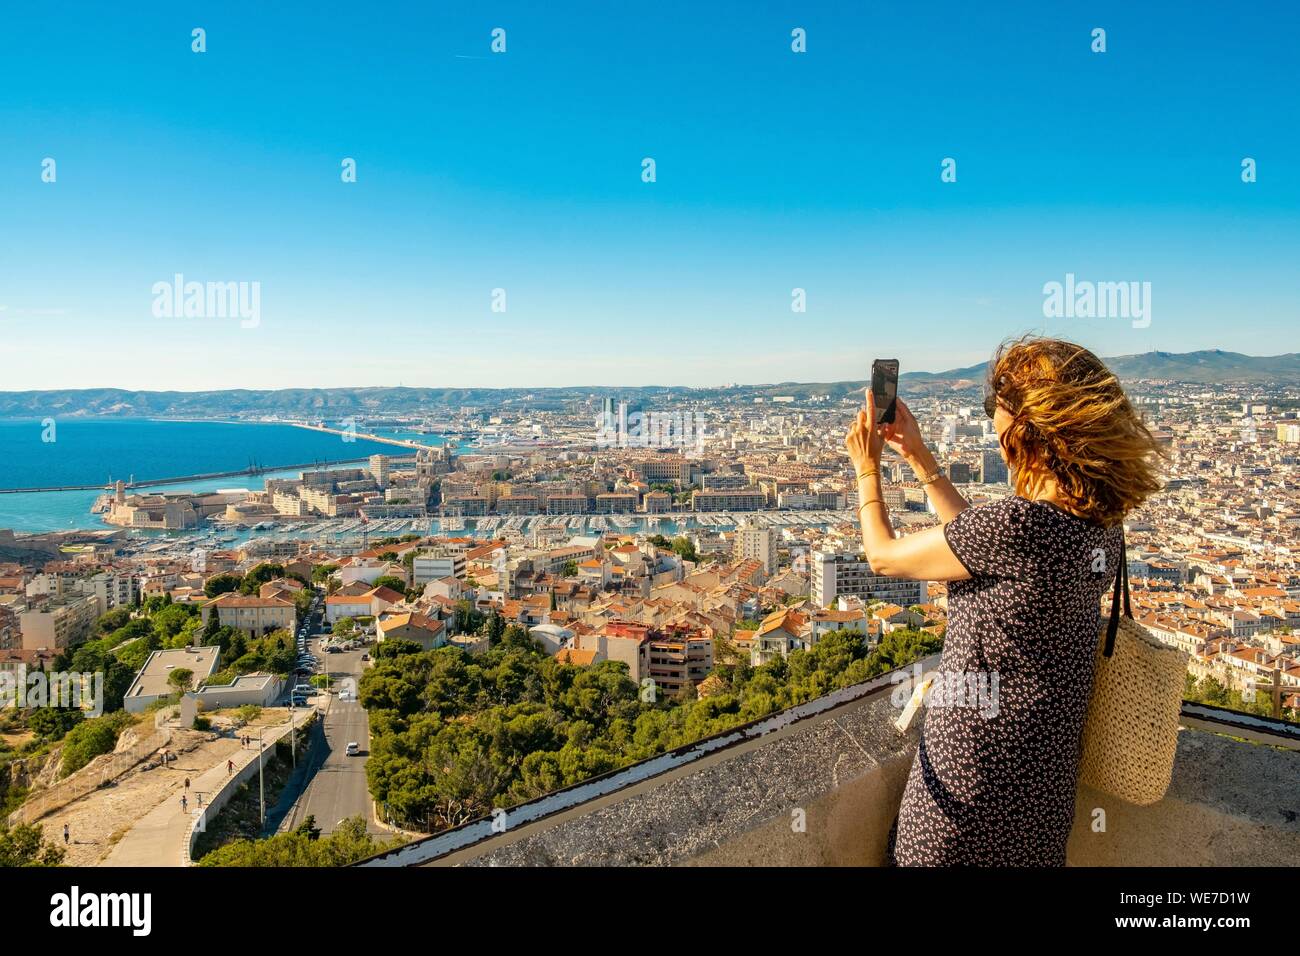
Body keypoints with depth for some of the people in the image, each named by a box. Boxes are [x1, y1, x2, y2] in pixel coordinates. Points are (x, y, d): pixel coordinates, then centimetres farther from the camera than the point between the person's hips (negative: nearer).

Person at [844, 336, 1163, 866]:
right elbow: (987, 546, 9)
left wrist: (866, 466, 0)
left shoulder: (1019, 522, -30)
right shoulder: (1103, 521, -4)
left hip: (977, 765, -7)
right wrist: (919, 456, 12)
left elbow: (883, 556, -16)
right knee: (1028, 855, 26)